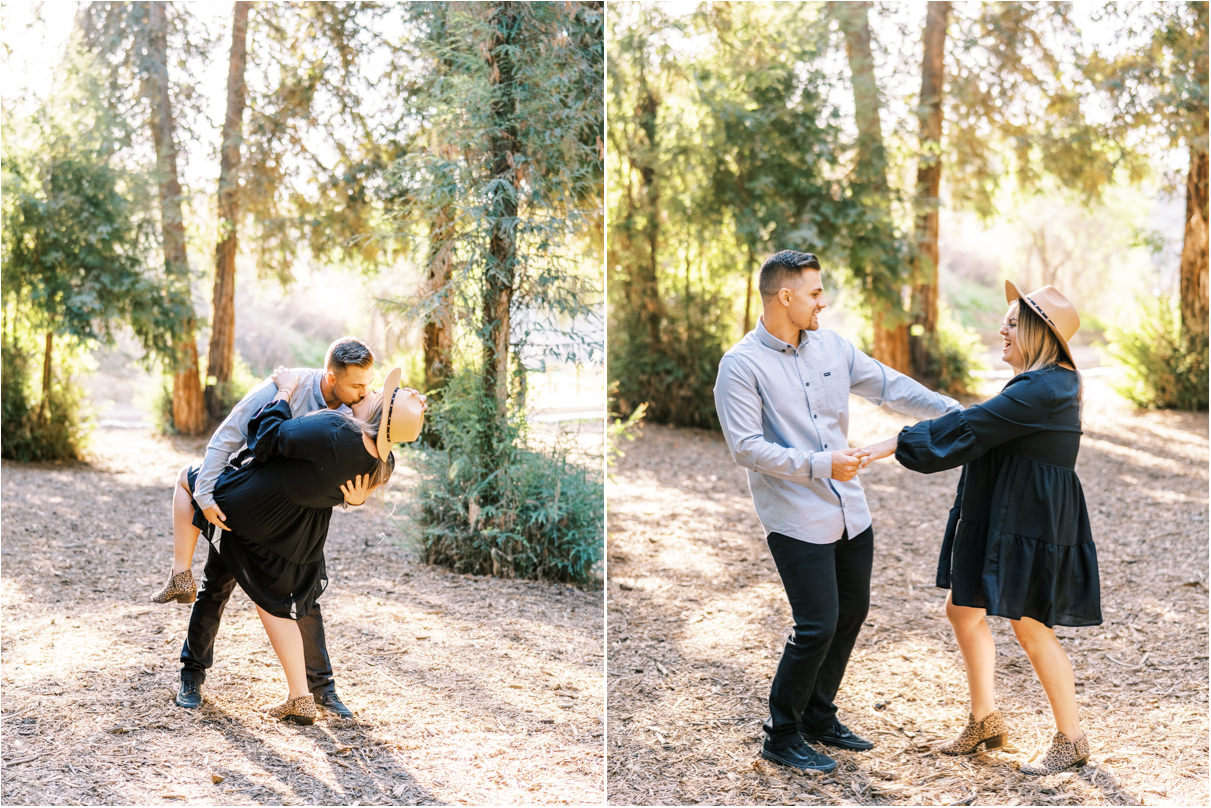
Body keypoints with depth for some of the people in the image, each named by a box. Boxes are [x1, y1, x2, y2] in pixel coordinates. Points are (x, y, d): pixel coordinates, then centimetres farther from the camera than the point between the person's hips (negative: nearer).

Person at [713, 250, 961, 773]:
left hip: (851, 514, 7)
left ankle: (818, 716, 32)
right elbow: (746, 447, -17)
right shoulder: (742, 365, -11)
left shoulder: (832, 347, 8)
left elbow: (891, 387, 12)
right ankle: (781, 736, 9)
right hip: (796, 521, -7)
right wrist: (819, 465, -23)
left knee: (851, 613, 14)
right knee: (817, 626, -9)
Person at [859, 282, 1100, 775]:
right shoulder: (1048, 381, 12)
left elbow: (968, 430, -24)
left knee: (1029, 627, -1)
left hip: (1031, 525, -11)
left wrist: (893, 445, -22)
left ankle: (1071, 739, 16)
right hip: (998, 517, 11)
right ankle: (984, 721, 28)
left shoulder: (1041, 391, -21)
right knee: (962, 609, 14)